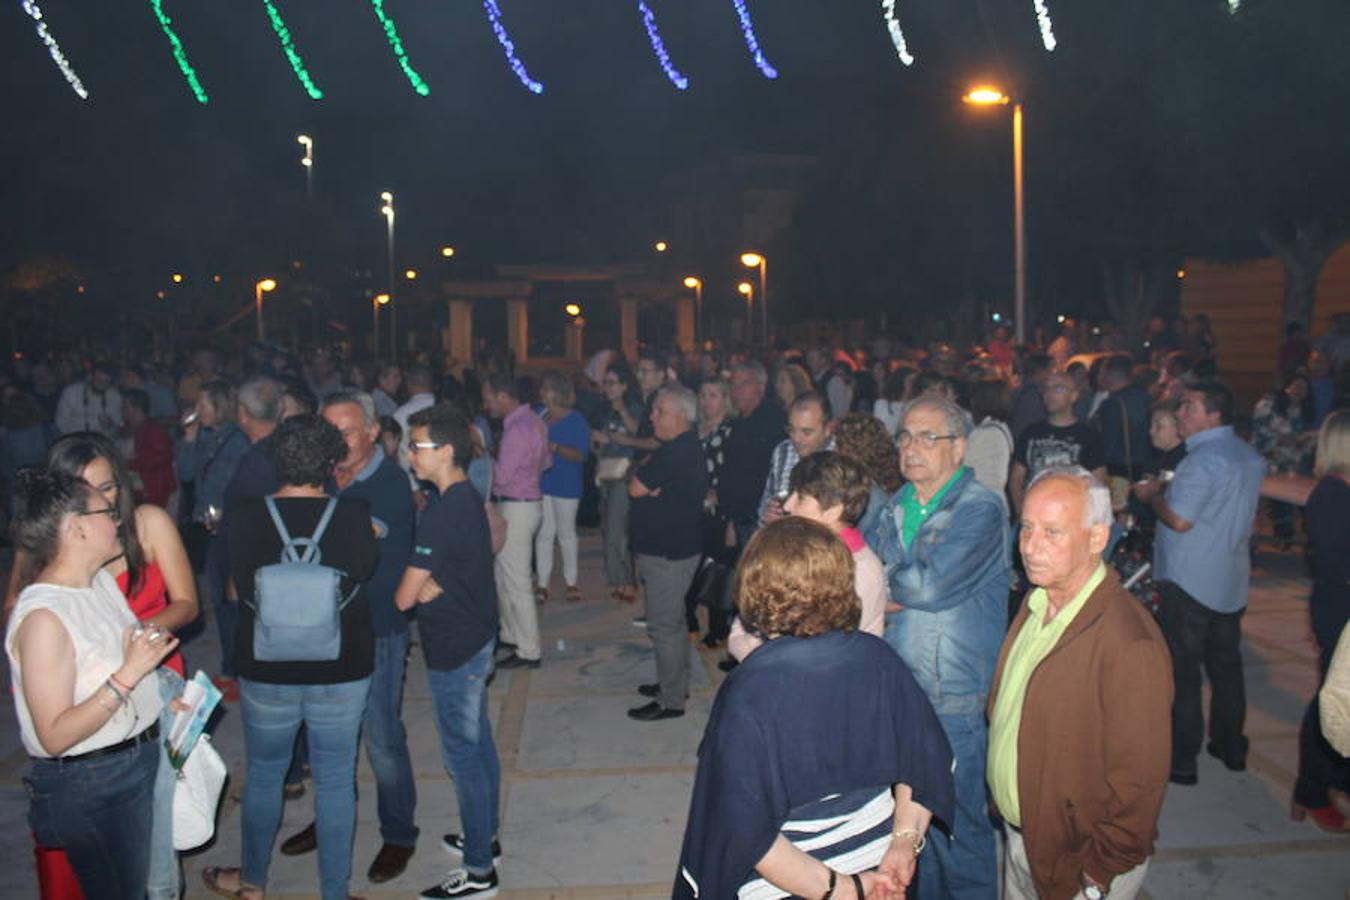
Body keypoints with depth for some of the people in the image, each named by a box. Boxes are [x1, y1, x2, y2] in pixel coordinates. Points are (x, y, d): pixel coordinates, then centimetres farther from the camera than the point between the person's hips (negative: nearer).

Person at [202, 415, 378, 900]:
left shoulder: (247, 517, -13)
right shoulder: (354, 516, -16)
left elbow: (237, 590, -1)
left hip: (266, 671, 1)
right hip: (342, 671, -1)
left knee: (263, 775, 21)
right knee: (336, 780, 13)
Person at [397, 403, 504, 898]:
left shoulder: (440, 513, -24)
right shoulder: (470, 498, 5)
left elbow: (405, 598, -22)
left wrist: (419, 588, 0)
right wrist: (435, 585, -8)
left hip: (453, 650, -9)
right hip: (479, 635, 9)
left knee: (462, 754, 2)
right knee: (479, 741, 20)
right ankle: (485, 835, 37)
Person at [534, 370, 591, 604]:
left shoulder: (576, 420, -6)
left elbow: (581, 454, -13)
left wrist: (555, 448, -25)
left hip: (566, 486, -4)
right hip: (540, 483, 4)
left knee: (566, 533, 7)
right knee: (543, 533, 4)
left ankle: (571, 582, 21)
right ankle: (542, 584, 9)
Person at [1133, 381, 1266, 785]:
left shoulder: (1204, 460, -22)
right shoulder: (1249, 456, 9)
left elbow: (1179, 520, -24)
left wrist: (1152, 494, -7)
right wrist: (1168, 489, 12)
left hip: (1189, 583, -9)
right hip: (1231, 581, 9)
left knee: (1181, 671, 1)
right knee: (1226, 665, 18)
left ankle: (1181, 759, 8)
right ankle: (1231, 746, 30)